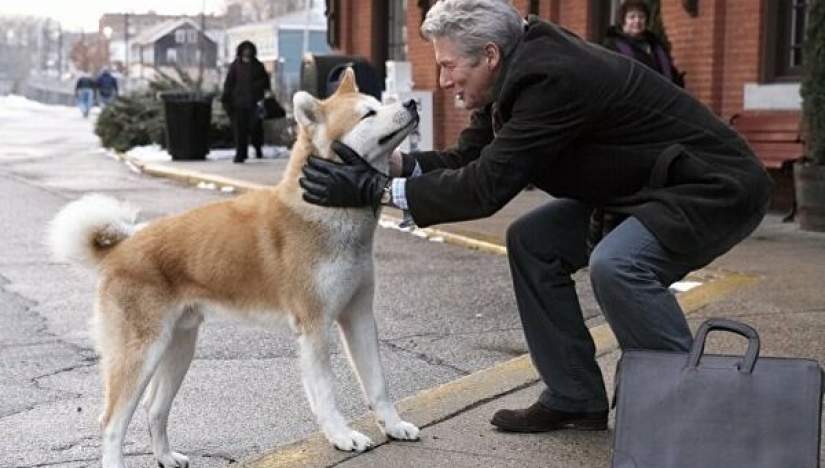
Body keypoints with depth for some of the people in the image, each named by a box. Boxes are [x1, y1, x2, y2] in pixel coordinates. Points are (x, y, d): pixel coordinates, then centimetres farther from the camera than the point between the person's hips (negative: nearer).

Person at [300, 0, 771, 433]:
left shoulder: (551, 77, -28)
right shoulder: (522, 70, -1)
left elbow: (487, 186, -30)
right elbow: (467, 159, 3)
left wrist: (376, 189, -25)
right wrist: (391, 162, -12)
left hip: (717, 187, -10)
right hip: (641, 186, 10)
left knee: (616, 264, -32)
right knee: (533, 242, 4)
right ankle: (574, 398, 12)